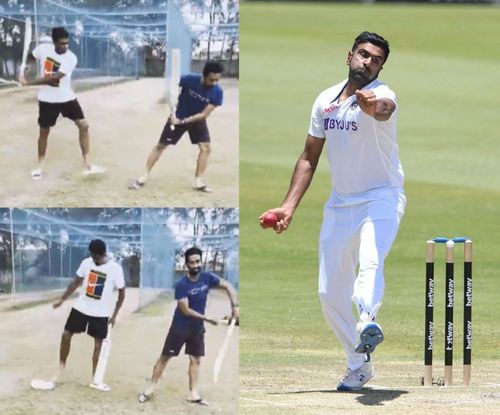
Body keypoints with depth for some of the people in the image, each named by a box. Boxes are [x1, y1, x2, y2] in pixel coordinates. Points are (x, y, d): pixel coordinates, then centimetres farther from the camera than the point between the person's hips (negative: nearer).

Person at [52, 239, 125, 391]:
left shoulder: (115, 269, -16)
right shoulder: (86, 263, -6)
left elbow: (121, 292, -7)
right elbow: (76, 282, 7)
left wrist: (114, 314, -7)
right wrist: (62, 299, 6)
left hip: (101, 313, -3)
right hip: (81, 307, 3)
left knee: (98, 343, 4)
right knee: (66, 334, 0)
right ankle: (61, 369, 16)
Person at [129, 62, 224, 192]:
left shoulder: (217, 92, -26)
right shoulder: (190, 80, -29)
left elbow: (204, 114, -24)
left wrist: (183, 121, -28)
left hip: (197, 120, 1)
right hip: (178, 117, -1)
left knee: (205, 147, -12)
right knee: (161, 145, 1)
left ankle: (198, 181, -2)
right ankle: (144, 177, 9)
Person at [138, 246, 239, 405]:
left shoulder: (207, 278, -8)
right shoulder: (182, 285, -22)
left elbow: (228, 286, 1)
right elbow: (185, 310, -25)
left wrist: (235, 306, -11)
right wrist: (206, 318, -27)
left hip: (197, 328, 5)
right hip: (180, 327, -5)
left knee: (196, 359, 7)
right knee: (165, 357, 1)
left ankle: (193, 394, 14)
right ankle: (150, 389, 8)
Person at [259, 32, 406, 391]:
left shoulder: (382, 94, -13)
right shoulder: (326, 100, 6)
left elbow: (383, 109, -40)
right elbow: (309, 157, 14)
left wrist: (371, 105, -65)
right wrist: (289, 206, 6)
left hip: (382, 199, -6)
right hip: (340, 204, 6)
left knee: (370, 260, -34)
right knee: (331, 293, 4)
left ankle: (368, 323, -58)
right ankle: (359, 366, 15)